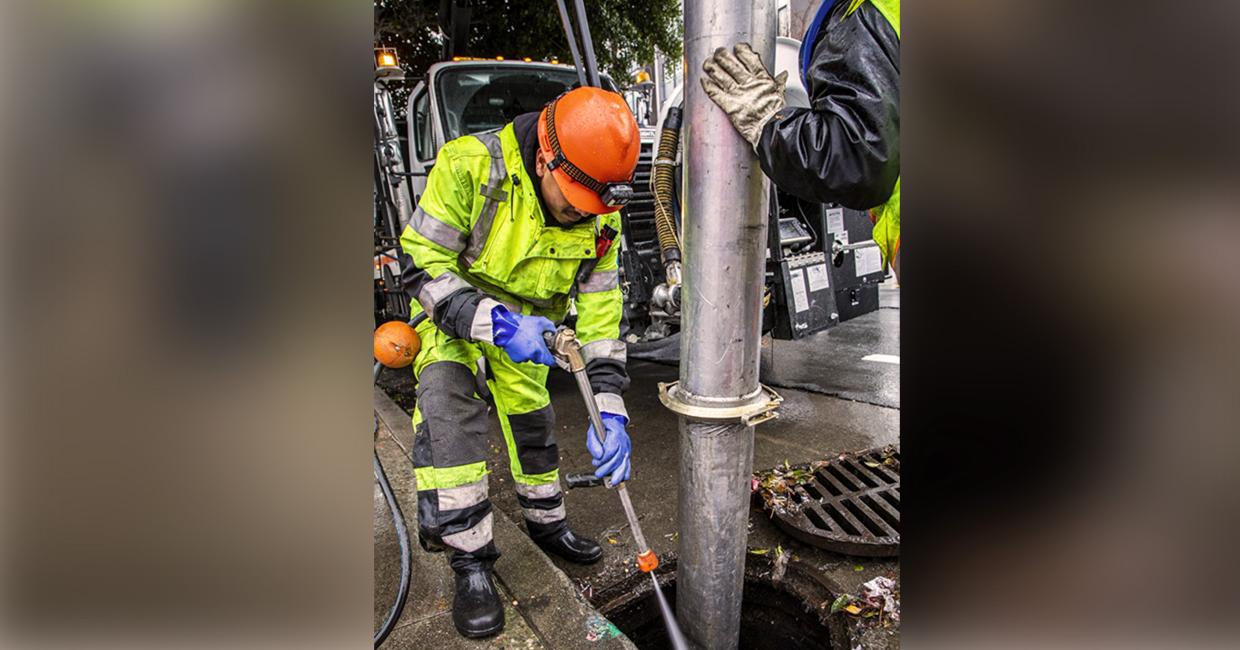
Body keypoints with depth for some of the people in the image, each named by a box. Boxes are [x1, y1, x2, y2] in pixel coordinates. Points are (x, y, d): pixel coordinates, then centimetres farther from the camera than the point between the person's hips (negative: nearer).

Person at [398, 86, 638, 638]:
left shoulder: (599, 215, -18)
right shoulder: (469, 166, -32)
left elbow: (600, 308, -15)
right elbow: (423, 266, -27)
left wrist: (609, 407, -24)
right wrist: (494, 322, -41)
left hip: (525, 320, 4)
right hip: (450, 311, -4)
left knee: (533, 420, 12)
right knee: (449, 408, -24)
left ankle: (547, 523, 36)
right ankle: (471, 562, -12)